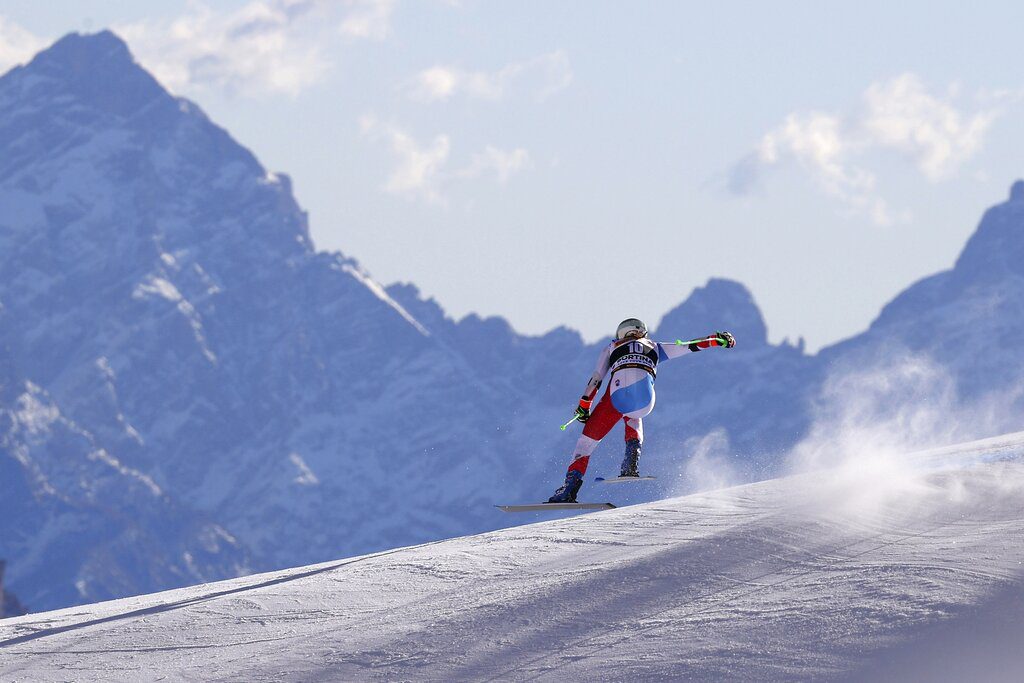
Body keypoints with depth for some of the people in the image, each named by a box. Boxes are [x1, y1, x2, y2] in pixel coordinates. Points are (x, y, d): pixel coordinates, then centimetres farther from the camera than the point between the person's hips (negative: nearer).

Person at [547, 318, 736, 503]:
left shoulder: (612, 348, 32)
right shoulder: (654, 347, 35)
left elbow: (596, 379, 23)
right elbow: (690, 346, 34)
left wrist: (584, 406, 25)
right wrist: (718, 339, 41)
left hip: (618, 395, -2)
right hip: (644, 400, 2)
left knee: (589, 437, 9)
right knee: (632, 415, 38)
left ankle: (572, 484, -8)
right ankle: (631, 463, 13)